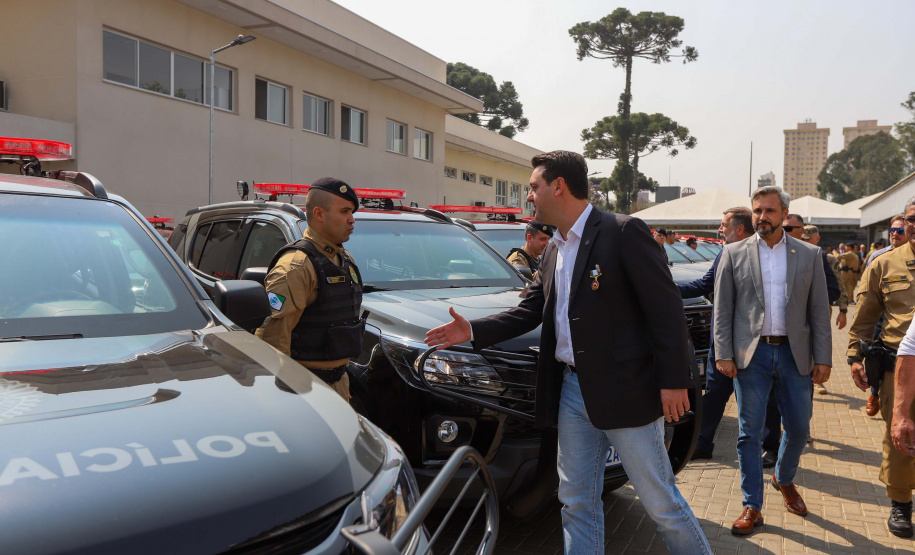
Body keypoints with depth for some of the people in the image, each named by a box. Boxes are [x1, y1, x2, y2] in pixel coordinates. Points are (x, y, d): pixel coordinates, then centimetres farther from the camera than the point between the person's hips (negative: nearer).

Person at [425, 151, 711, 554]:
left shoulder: (623, 232, -10)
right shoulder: (553, 252, 14)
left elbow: (665, 307, -13)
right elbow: (528, 311, 17)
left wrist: (673, 380, -16)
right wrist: (473, 331, 7)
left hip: (624, 392, -7)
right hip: (573, 392, 7)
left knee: (660, 501, 5)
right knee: (576, 503, 15)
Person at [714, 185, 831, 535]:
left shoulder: (809, 255, 6)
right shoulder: (734, 254, 2)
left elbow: (819, 311, 5)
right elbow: (722, 309, 1)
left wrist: (823, 358, -1)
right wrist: (723, 355, -6)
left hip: (794, 355, 2)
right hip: (751, 355, -1)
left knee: (799, 428, 12)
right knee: (750, 434, 3)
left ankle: (784, 479, 41)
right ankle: (752, 507, 14)